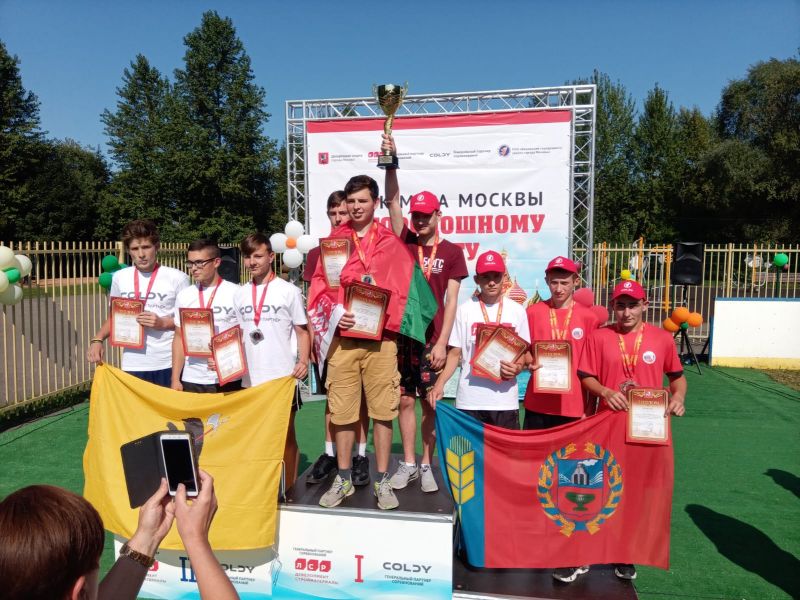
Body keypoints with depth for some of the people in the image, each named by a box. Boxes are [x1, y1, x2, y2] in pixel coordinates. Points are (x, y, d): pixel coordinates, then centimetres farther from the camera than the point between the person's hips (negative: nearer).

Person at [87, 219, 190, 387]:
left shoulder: (177, 278, -4)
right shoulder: (119, 278, 7)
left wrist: (163, 323, -15)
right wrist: (97, 339, 2)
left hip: (168, 364, -3)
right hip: (132, 365, 3)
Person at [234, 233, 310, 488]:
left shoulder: (288, 291, -2)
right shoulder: (239, 295, 11)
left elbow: (302, 331, -1)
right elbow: (236, 335, 17)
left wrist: (303, 361, -15)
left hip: (282, 376, -4)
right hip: (249, 378, 4)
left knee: (286, 435, 6)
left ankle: (289, 491, 19)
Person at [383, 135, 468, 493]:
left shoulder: (451, 252, 0)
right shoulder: (405, 242, 6)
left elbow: (451, 301, -4)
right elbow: (392, 201, -6)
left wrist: (442, 342, -11)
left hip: (432, 340, -2)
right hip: (401, 334, 2)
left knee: (431, 404, 6)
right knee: (405, 401, 9)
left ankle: (426, 465, 21)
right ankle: (408, 463, 23)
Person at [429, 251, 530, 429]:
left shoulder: (517, 311, 6)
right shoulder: (464, 310, 2)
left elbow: (524, 351, 12)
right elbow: (455, 353, 3)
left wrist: (518, 367, -10)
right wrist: (439, 384, -9)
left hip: (506, 401, 1)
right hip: (470, 401, -1)